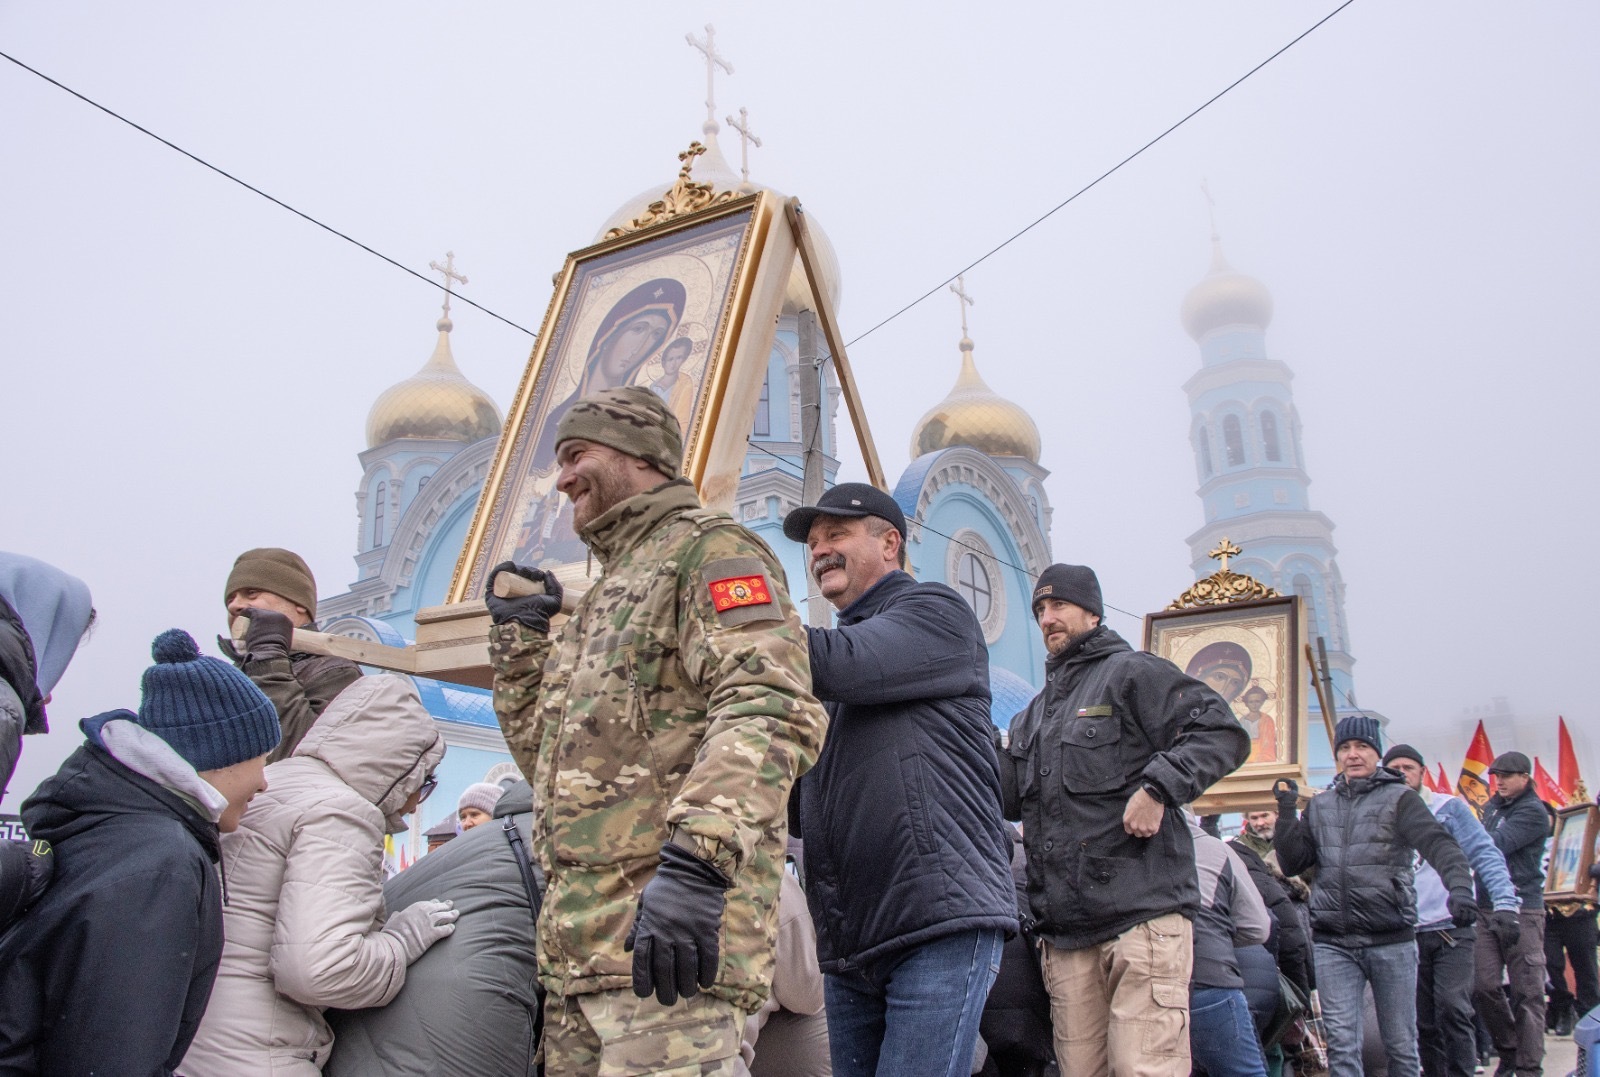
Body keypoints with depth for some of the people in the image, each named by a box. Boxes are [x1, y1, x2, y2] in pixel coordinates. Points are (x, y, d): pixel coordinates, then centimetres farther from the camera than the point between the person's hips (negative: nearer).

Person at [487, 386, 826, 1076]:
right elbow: (551, 763, 30)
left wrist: (696, 857, -34)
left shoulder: (710, 549, -3)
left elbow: (769, 706, -22)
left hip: (666, 930, -9)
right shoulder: (604, 597, 26)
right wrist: (518, 636, 21)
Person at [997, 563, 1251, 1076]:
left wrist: (1158, 787, -19)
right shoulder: (1034, 715, 25)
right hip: (1066, 928, 7)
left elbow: (1222, 731, -8)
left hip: (1141, 912, -7)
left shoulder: (1133, 672, 3)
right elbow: (1005, 795, 19)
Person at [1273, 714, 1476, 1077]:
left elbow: (1438, 843, -14)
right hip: (1334, 944, 2)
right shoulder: (1319, 806, 13)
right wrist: (1287, 811, -2)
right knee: (1341, 1043, -2)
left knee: (1401, 1043, 9)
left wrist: (1459, 887, -32)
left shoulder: (1399, 799, 2)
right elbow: (1293, 863, 9)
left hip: (1392, 940, -2)